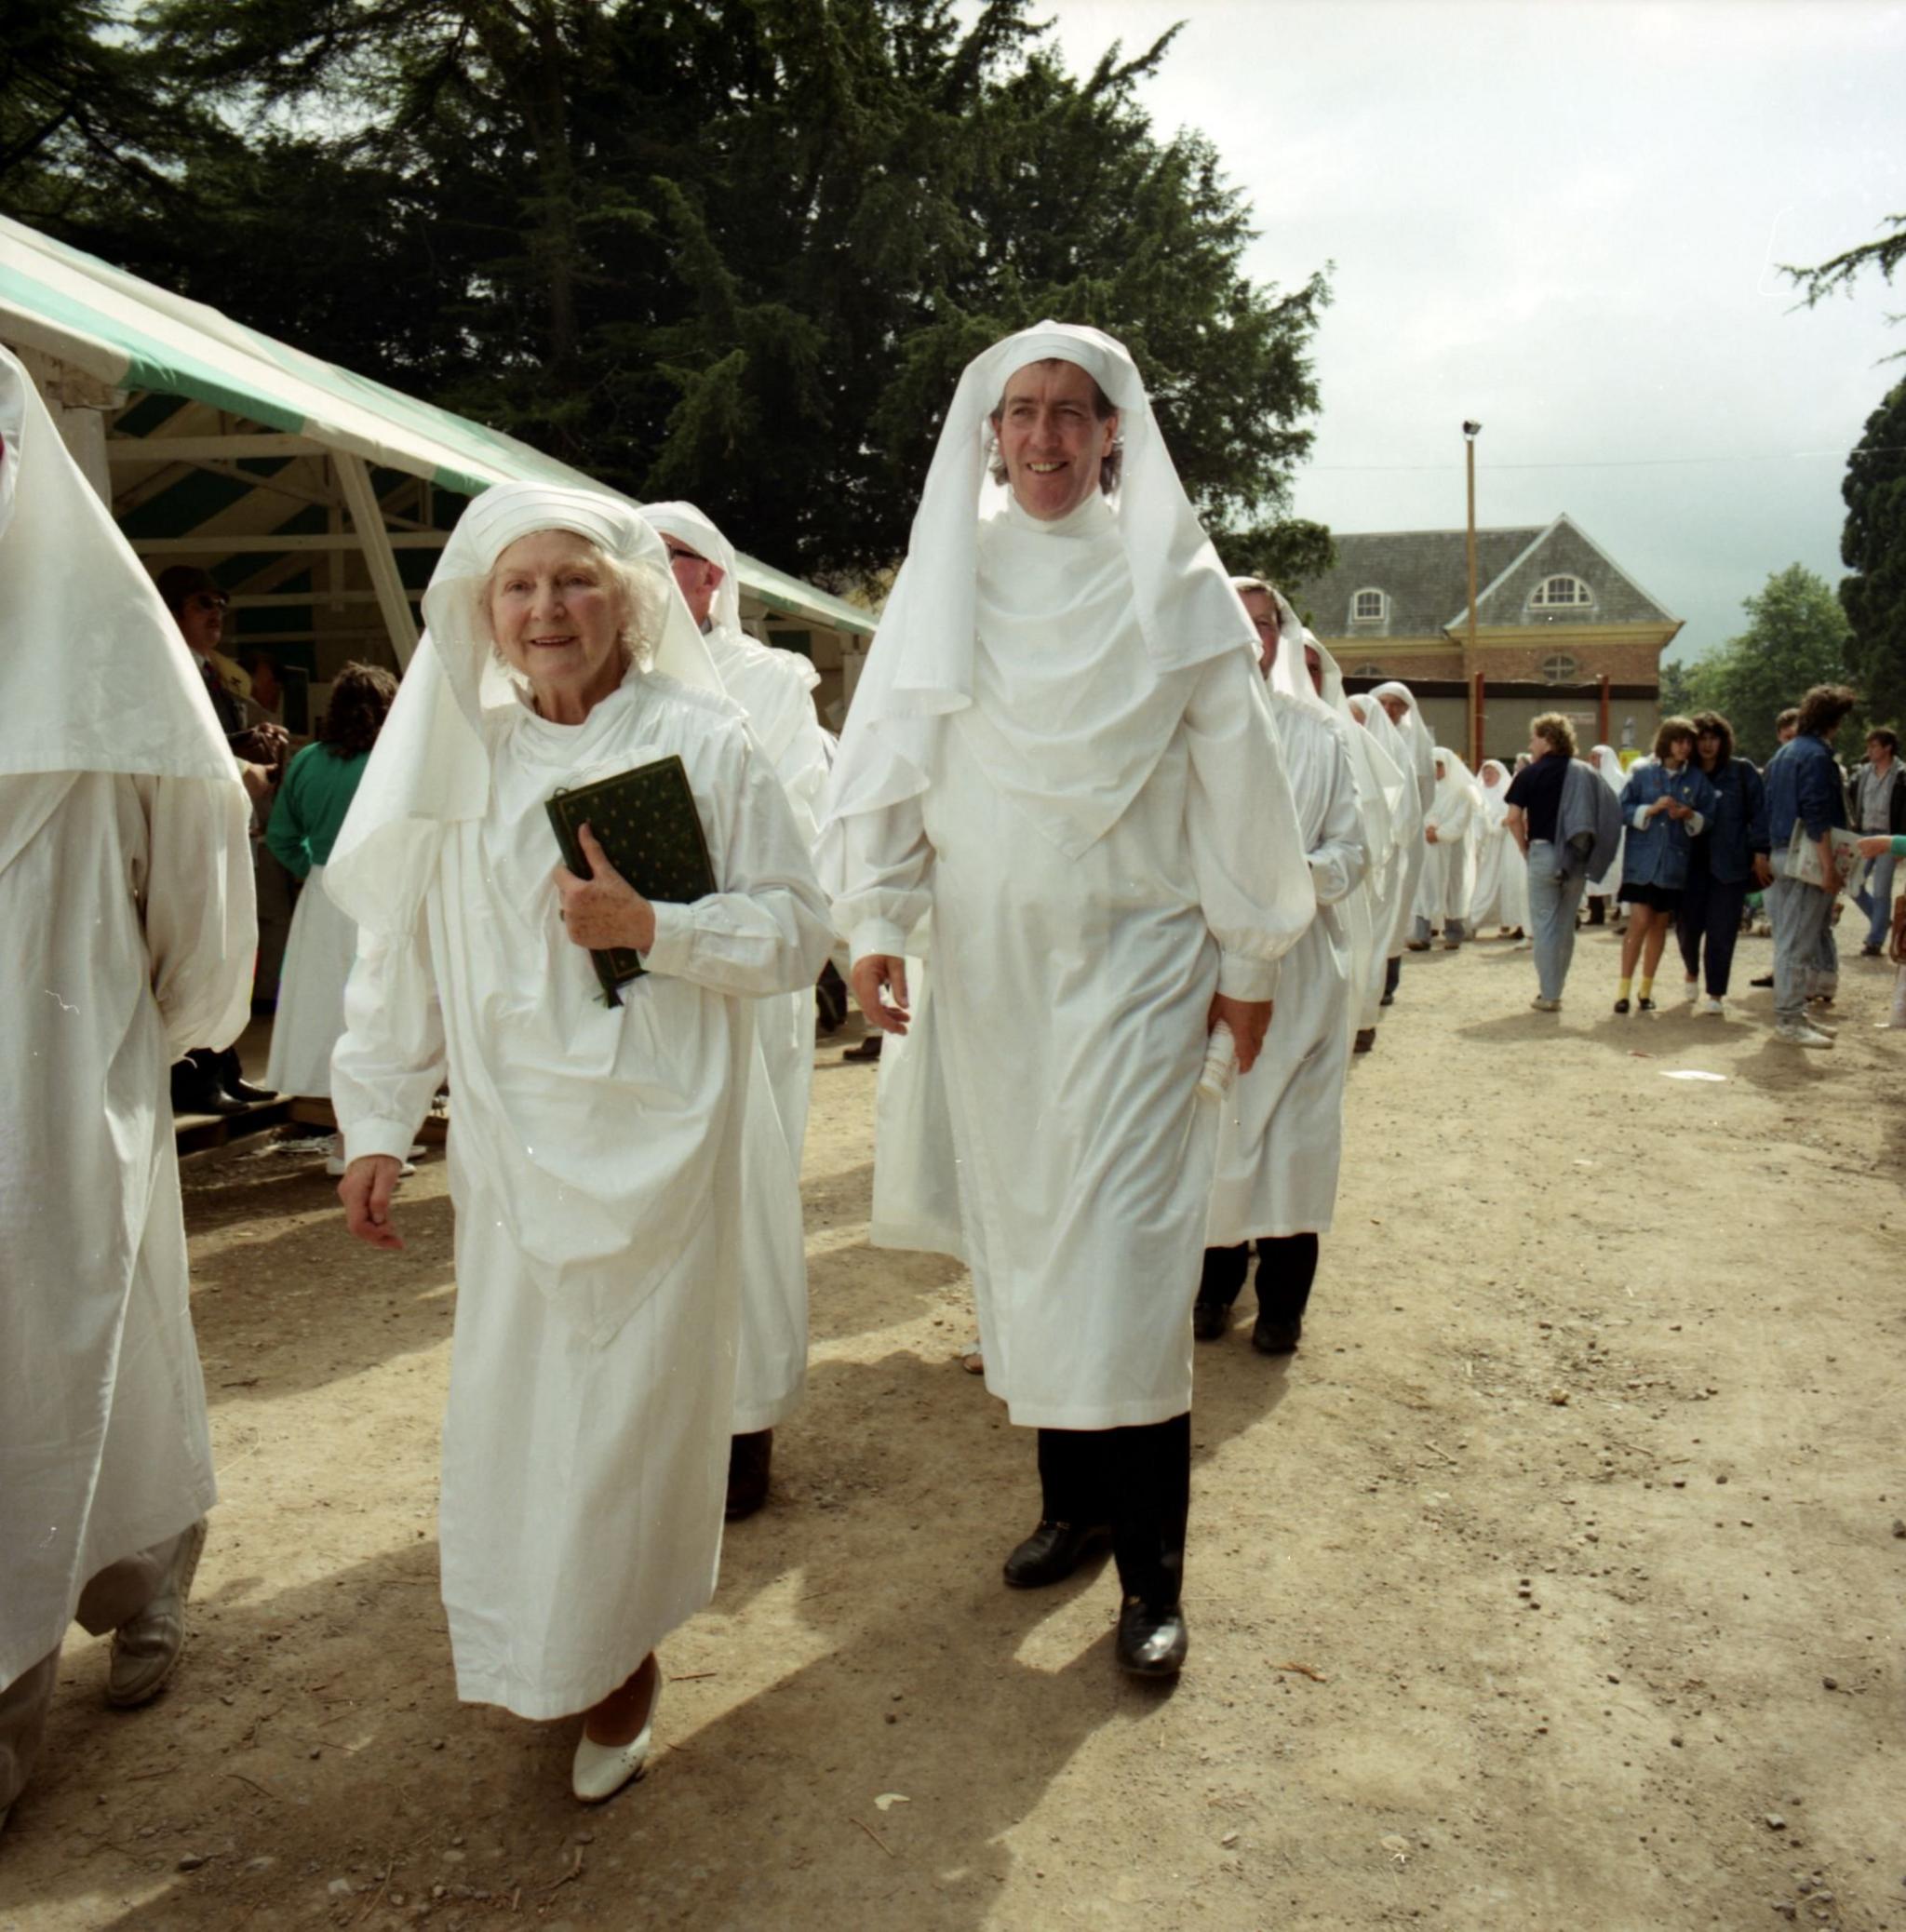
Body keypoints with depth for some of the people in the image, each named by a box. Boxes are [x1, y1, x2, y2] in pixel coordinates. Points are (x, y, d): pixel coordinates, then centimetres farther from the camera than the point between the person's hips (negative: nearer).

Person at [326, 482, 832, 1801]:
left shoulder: (702, 741, -4)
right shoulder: (463, 760, 6)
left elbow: (798, 932, -4)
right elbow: (405, 950, 10)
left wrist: (655, 928, -19)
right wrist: (377, 1123, 9)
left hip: (660, 1130, -3)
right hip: (514, 1135, 3)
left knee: (637, 1388, 4)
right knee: (513, 1389, 7)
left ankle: (621, 1653, 27)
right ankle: (539, 1648, 31)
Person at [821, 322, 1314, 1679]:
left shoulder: (1174, 581, 0)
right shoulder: (947, 575, 7)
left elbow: (1235, 772, 2)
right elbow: (890, 755, 6)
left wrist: (1249, 957, 2)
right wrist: (876, 922, -5)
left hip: (1136, 951, -3)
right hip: (990, 954, 3)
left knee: (1124, 1238, -7)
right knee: (1020, 1222, 8)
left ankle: (1152, 1567, 5)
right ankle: (1071, 1497, 25)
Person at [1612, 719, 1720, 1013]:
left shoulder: (1697, 778, 5)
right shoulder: (1642, 771, -1)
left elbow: (1708, 819, 7)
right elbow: (1624, 809, -2)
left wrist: (1689, 815, -14)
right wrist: (1652, 809, -17)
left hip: (1674, 861, 3)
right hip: (1642, 858, -3)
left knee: (1660, 924, 9)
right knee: (1640, 921, -11)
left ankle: (1646, 989, 21)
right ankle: (1625, 988, -2)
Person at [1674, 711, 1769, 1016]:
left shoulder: (1741, 771, 1)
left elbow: (1759, 812, -2)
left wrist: (1760, 852, -8)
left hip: (1730, 863, -2)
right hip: (1692, 861, 2)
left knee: (1721, 930, -2)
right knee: (1688, 924, 2)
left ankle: (1716, 995, 9)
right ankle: (1692, 972, 34)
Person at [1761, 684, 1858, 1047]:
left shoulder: (1783, 754, 16)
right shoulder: (1816, 755, -14)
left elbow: (1771, 808, 20)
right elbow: (1817, 816, -21)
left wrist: (1770, 854, 23)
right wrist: (1829, 865, -21)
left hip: (1782, 852, 10)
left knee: (1791, 940, 15)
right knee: (1798, 944, -6)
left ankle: (1792, 1013, 22)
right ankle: (1789, 1020, -3)